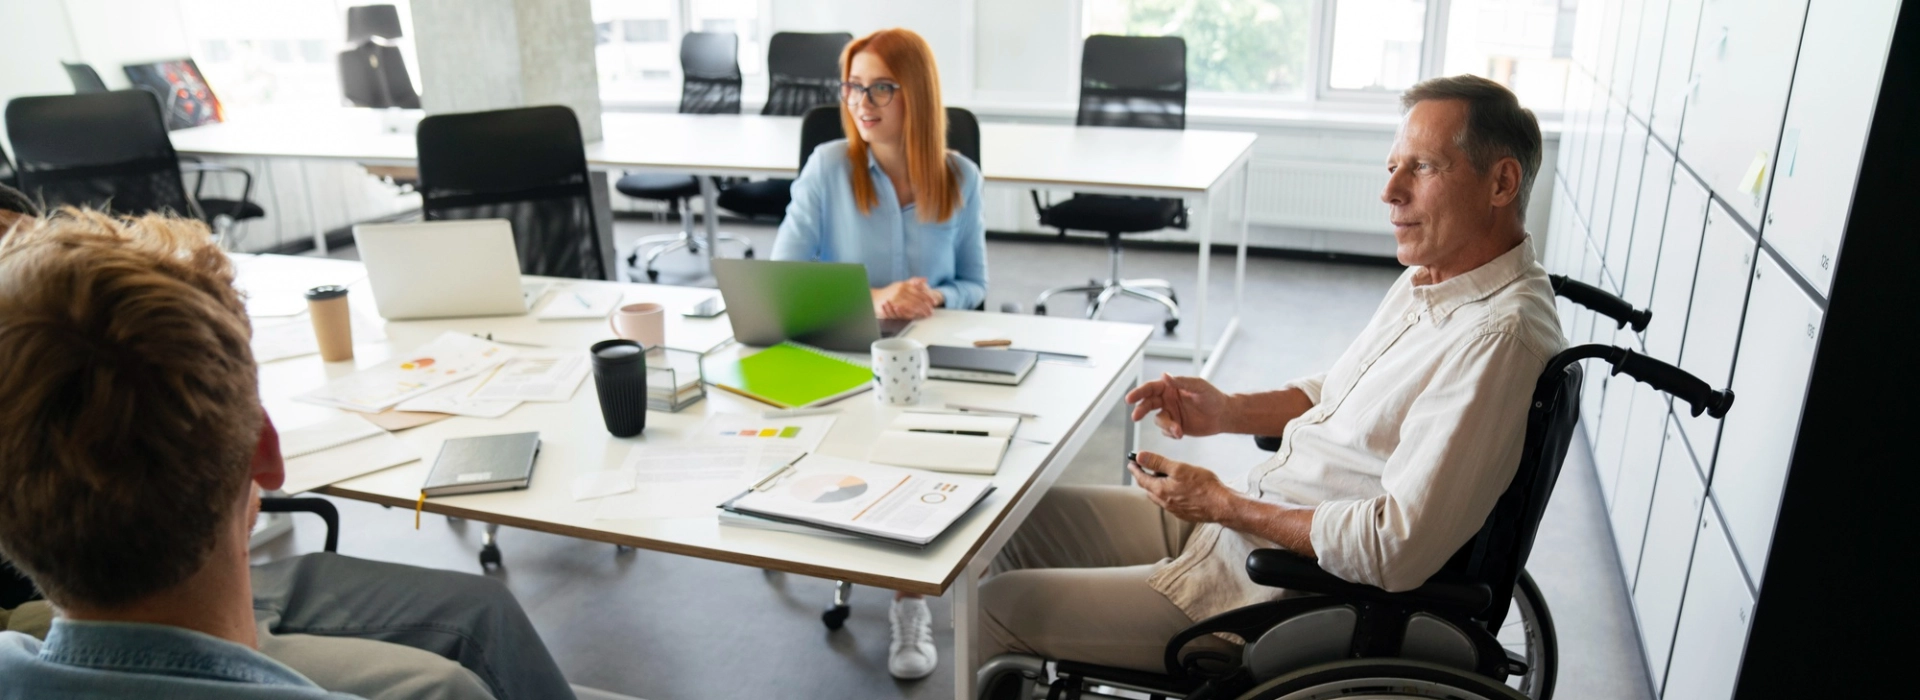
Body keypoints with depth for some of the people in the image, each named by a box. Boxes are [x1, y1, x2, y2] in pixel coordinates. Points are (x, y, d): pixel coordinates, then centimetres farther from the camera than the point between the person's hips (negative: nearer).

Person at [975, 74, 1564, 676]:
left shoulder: (1500, 336, -25)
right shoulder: (1430, 276, 7)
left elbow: (1396, 549, -29)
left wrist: (1224, 506, -18)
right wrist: (1227, 412, 4)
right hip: (1239, 521, 10)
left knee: (996, 605, -8)